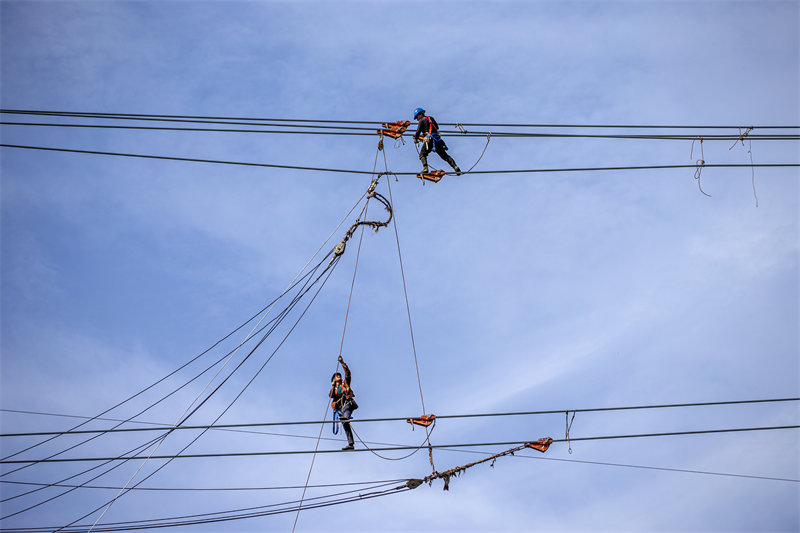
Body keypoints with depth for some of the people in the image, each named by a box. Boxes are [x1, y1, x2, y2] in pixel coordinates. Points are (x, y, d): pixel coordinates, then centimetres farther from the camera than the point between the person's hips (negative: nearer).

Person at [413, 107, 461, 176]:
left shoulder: (421, 121, 5)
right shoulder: (431, 118, 24)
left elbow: (418, 131, -2)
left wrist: (415, 139, 16)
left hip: (429, 140, -6)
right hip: (438, 139, 6)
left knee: (422, 155, 5)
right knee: (445, 155, 8)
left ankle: (425, 168, -17)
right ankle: (456, 167, -5)